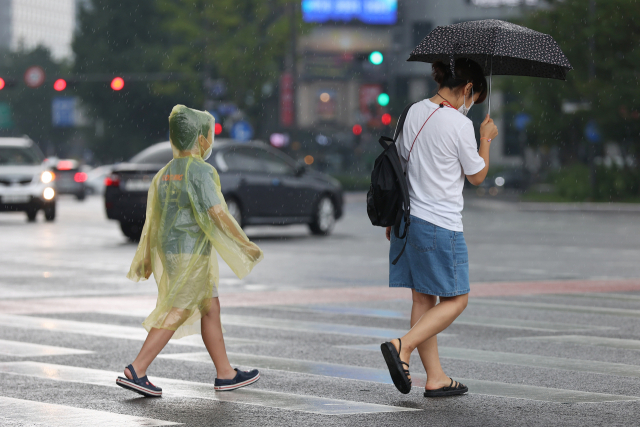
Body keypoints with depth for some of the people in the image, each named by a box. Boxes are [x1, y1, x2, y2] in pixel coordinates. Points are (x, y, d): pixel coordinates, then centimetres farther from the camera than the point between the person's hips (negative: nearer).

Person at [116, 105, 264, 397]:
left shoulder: (165, 173, 12)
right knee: (176, 313, -7)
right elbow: (218, 214, -18)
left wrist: (146, 259, 17)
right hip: (192, 252, -9)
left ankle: (225, 374, 18)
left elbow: (153, 218, 13)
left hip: (169, 250, 9)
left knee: (210, 308, 14)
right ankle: (136, 372, -12)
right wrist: (246, 245, -9)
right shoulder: (200, 171, -13)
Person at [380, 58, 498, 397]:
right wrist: (486, 139, 12)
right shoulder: (460, 125, -15)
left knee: (423, 298, 10)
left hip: (408, 217, 8)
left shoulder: (414, 112, 6)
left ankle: (435, 378, 14)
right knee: (455, 299, 4)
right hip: (441, 224, -8)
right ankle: (402, 346, -13)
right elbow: (477, 176, -3)